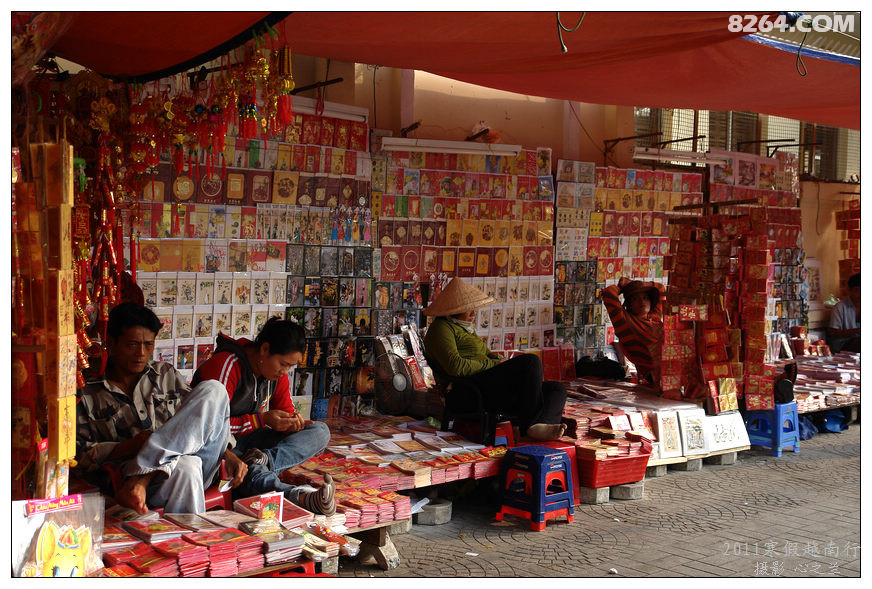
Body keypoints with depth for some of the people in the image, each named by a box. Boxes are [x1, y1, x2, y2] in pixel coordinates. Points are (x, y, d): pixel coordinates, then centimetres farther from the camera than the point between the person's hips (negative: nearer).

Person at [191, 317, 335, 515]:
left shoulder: (278, 374, 4)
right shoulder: (226, 365, -19)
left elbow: (286, 411, 14)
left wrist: (292, 422, -11)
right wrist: (262, 419, -25)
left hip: (249, 442, 8)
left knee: (320, 431, -10)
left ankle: (263, 461, -34)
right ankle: (303, 497, -66)